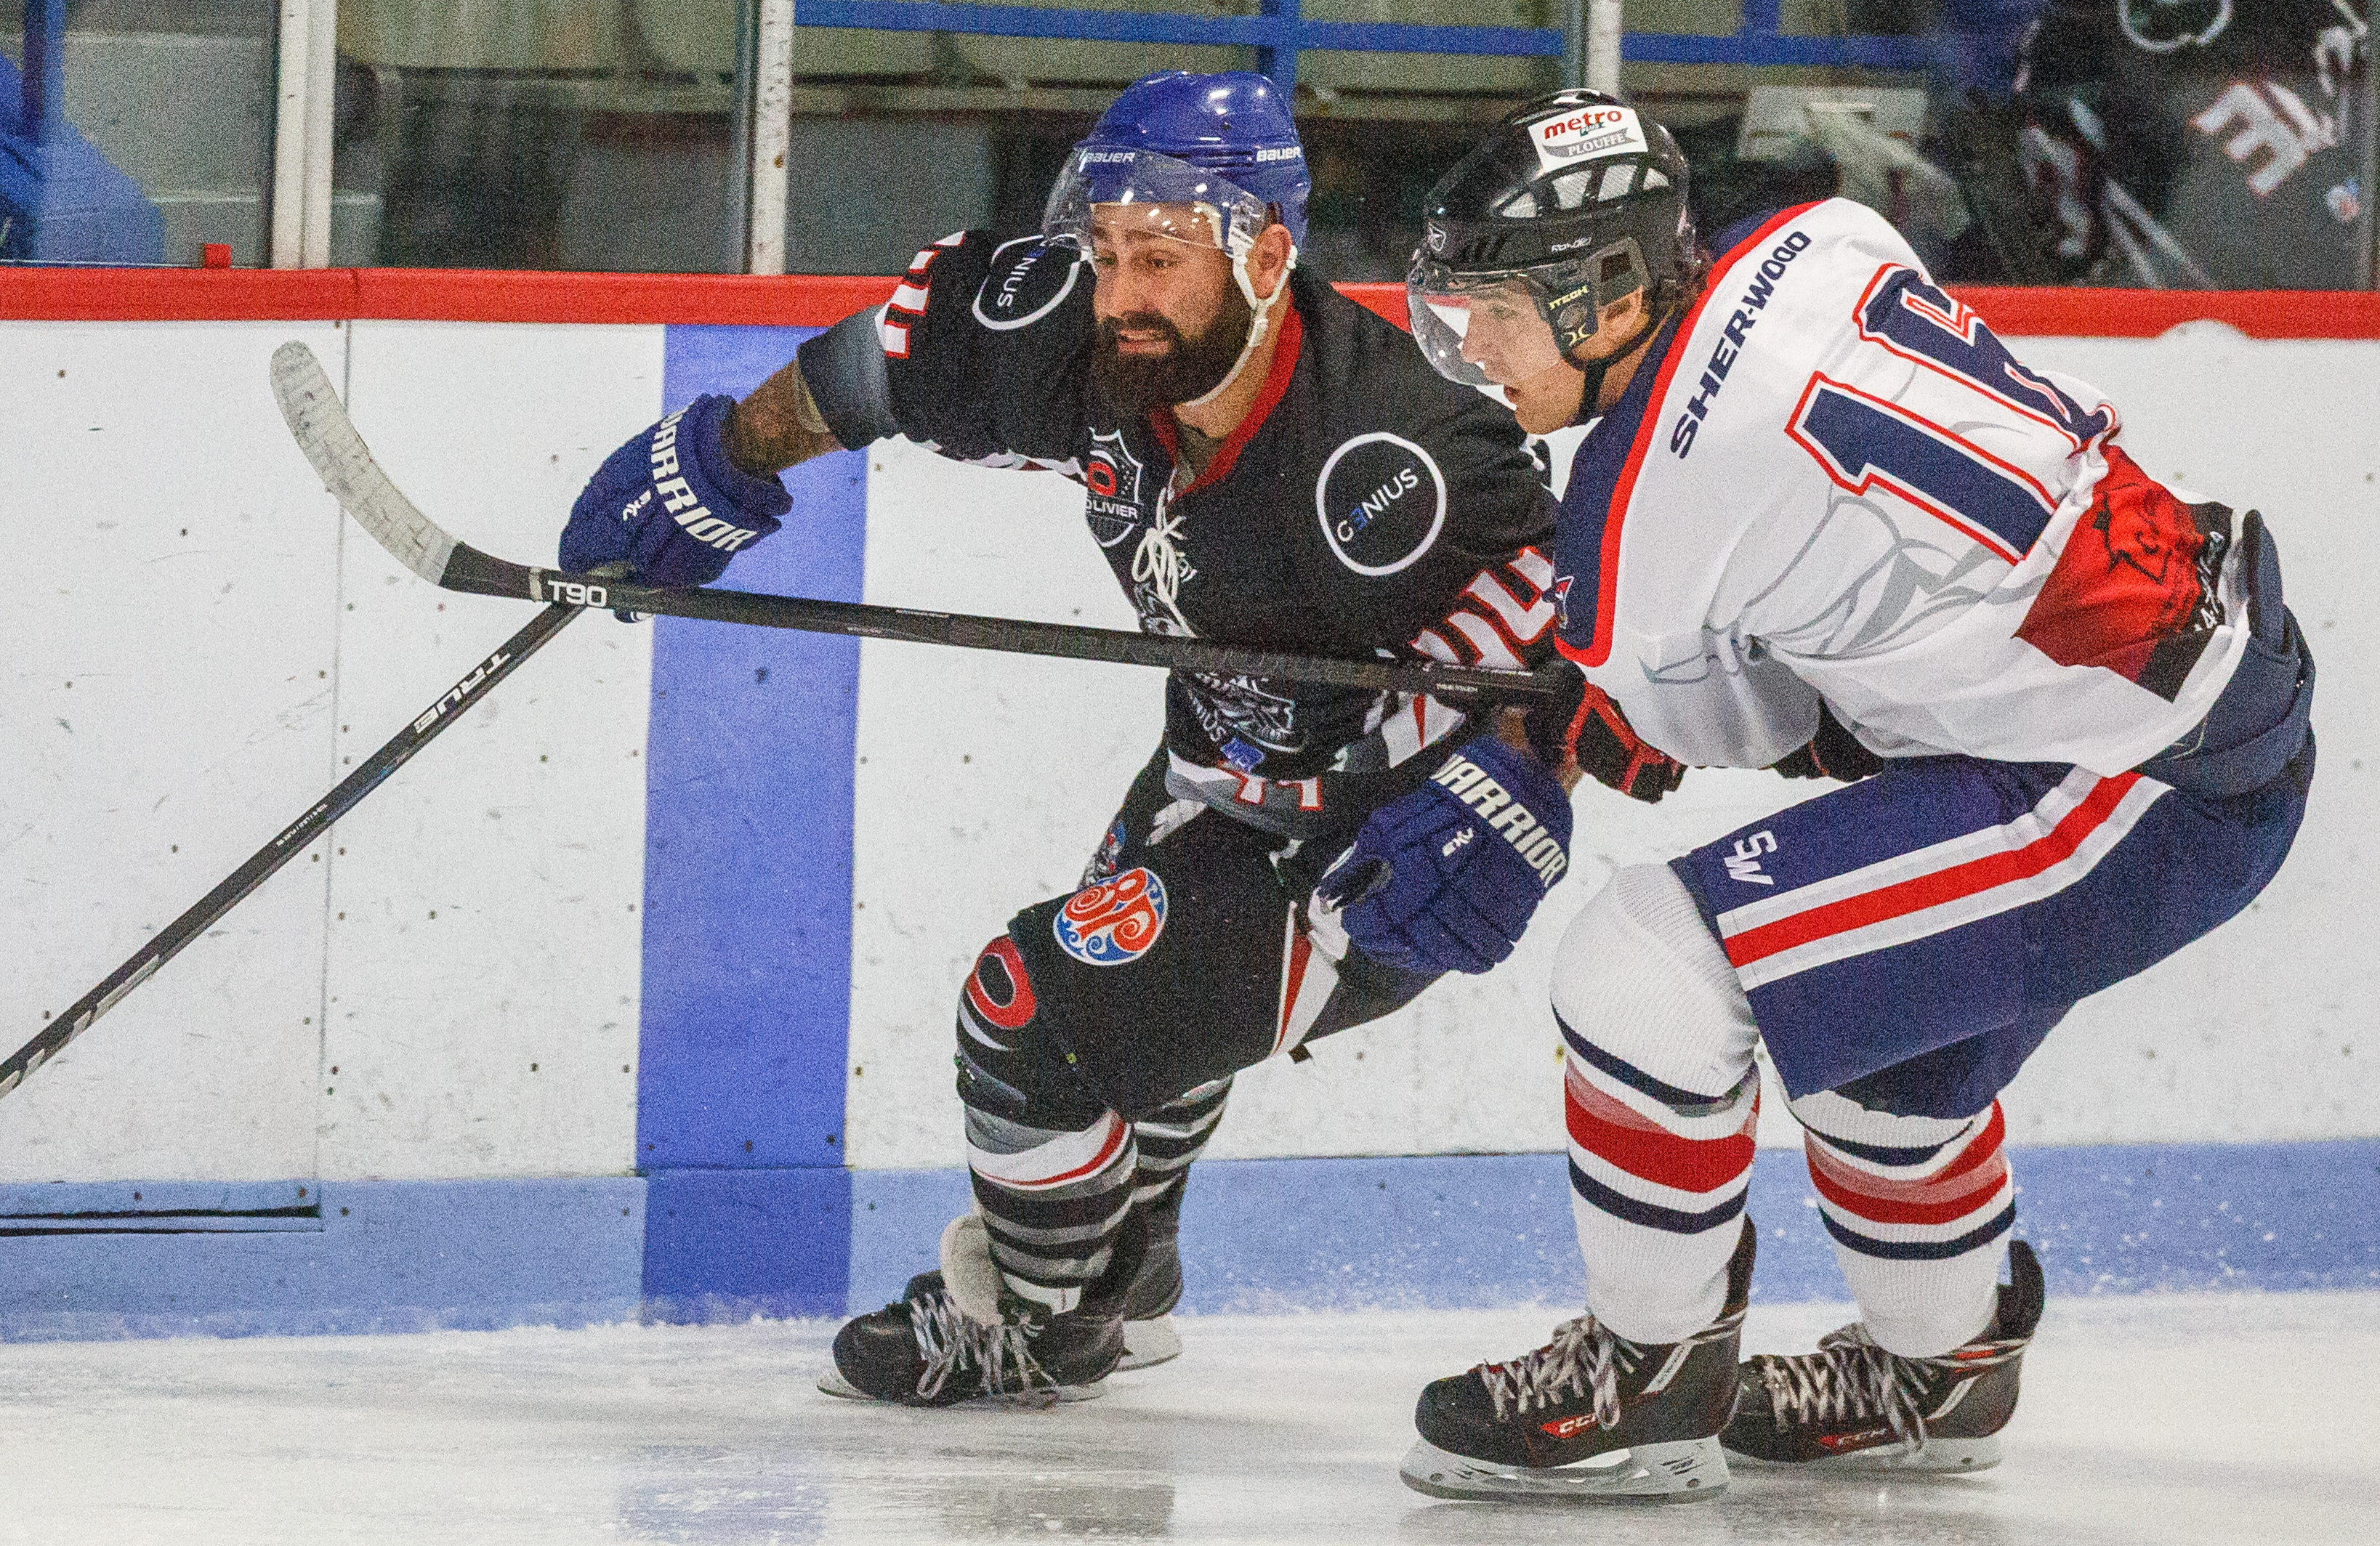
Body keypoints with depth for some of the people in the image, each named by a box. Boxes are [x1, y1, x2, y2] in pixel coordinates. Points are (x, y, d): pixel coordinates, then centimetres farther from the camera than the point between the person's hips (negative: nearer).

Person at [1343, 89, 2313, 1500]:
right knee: (1886, 1037, 31)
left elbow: (1661, 729, 1)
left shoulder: (1653, 500, -18)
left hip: (2140, 792, -10)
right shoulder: (1819, 247, 4)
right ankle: (1940, 1368, 51)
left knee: (1649, 966, -12)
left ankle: (1648, 1381, 3)